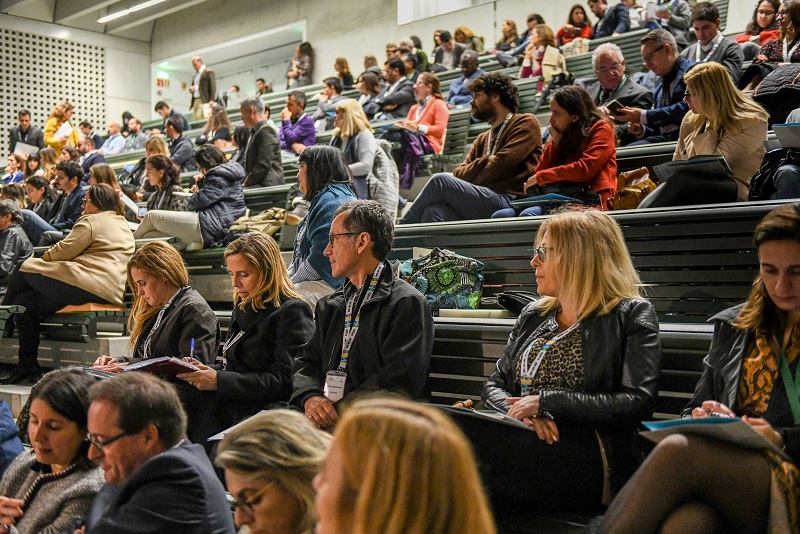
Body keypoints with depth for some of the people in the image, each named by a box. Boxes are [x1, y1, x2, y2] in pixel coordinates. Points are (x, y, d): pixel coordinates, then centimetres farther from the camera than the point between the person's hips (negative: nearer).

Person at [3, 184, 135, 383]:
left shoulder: (91, 221, -2)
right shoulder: (123, 223, 26)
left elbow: (63, 251, -5)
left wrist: (46, 255, 16)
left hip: (92, 287, -10)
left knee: (24, 270, 2)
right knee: (25, 302, 13)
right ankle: (28, 365, 13)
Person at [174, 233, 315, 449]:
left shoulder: (293, 312, -5)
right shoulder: (243, 308, 21)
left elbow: (285, 381, -14)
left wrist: (219, 381, -16)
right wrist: (203, 369, 2)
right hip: (230, 407, 8)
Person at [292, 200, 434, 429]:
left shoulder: (408, 303, -3)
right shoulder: (330, 305, 22)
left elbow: (400, 380, -13)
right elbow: (307, 362, 18)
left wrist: (339, 409, -16)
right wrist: (310, 398, -5)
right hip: (325, 418, 8)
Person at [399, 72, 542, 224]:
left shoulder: (525, 123, 9)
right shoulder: (482, 140, 31)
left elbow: (503, 163, -6)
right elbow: (460, 173, 17)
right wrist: (486, 162, -2)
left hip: (509, 202, -6)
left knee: (440, 181, -20)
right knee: (433, 212, -24)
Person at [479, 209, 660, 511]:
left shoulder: (631, 315, 8)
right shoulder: (533, 316, 25)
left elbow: (637, 404, -5)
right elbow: (494, 385, 21)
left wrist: (546, 402, -9)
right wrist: (519, 411, -4)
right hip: (526, 444, 5)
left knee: (470, 439, -35)